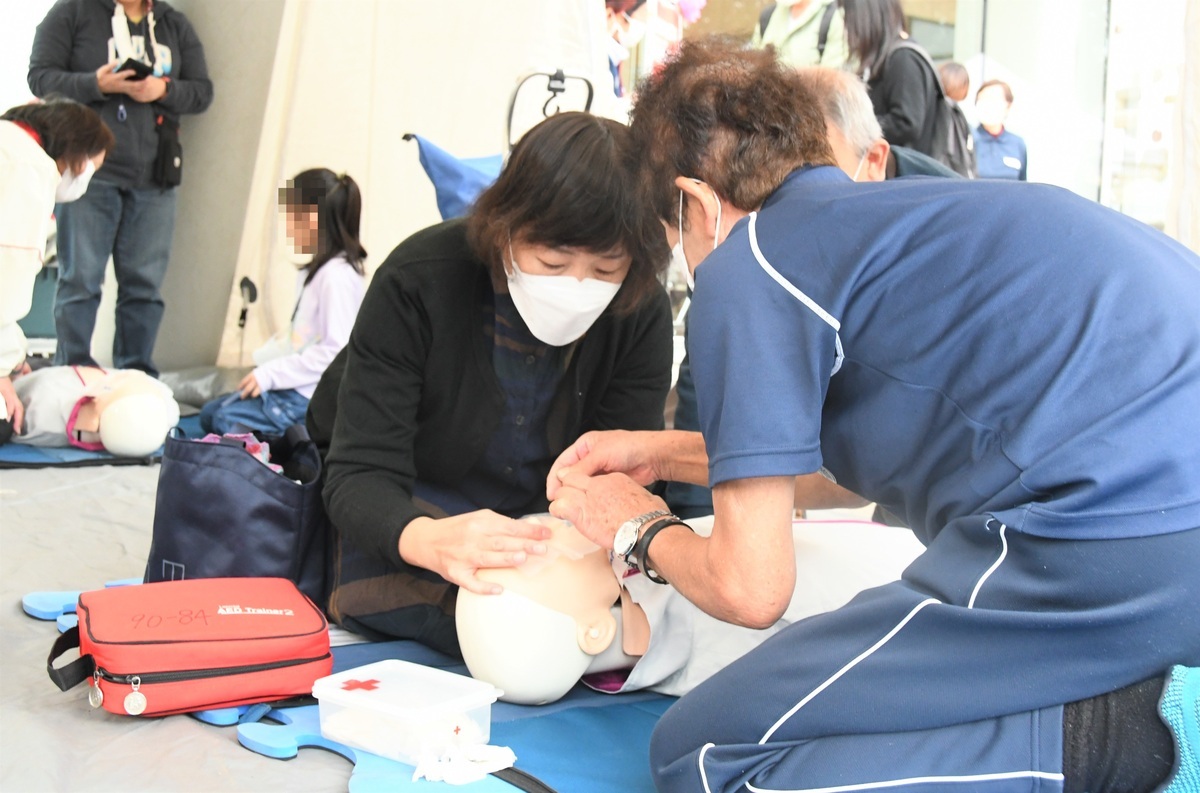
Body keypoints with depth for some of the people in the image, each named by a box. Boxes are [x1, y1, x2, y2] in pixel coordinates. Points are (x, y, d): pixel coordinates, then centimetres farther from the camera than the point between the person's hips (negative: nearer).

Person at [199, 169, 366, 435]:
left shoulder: (338, 276, -20)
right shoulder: (316, 270, 12)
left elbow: (335, 351, -25)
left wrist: (271, 373, -20)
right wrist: (263, 361, 7)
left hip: (314, 396, -11)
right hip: (299, 387, 11)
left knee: (228, 418, -19)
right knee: (210, 412, 14)